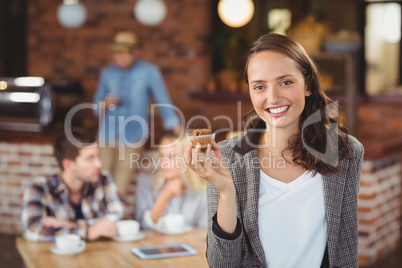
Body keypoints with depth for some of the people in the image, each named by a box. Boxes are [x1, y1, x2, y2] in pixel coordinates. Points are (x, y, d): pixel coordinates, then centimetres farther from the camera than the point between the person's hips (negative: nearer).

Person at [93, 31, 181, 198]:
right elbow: (97, 106, 11)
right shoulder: (107, 73, 3)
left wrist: (177, 132, -9)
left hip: (132, 139, -3)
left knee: (119, 188, -3)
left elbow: (163, 102, -5)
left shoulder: (149, 72, -6)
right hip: (107, 136, 3)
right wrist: (105, 104, -12)